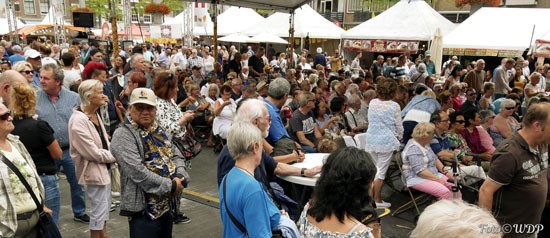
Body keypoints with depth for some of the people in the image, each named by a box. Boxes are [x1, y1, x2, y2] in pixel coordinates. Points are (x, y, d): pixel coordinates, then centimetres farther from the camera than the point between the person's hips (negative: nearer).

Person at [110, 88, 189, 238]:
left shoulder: (158, 131, 11)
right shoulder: (124, 135, -14)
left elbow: (176, 156, 14)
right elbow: (137, 172, -24)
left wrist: (180, 178, -7)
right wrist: (170, 185, -20)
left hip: (166, 204, 8)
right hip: (144, 209, -8)